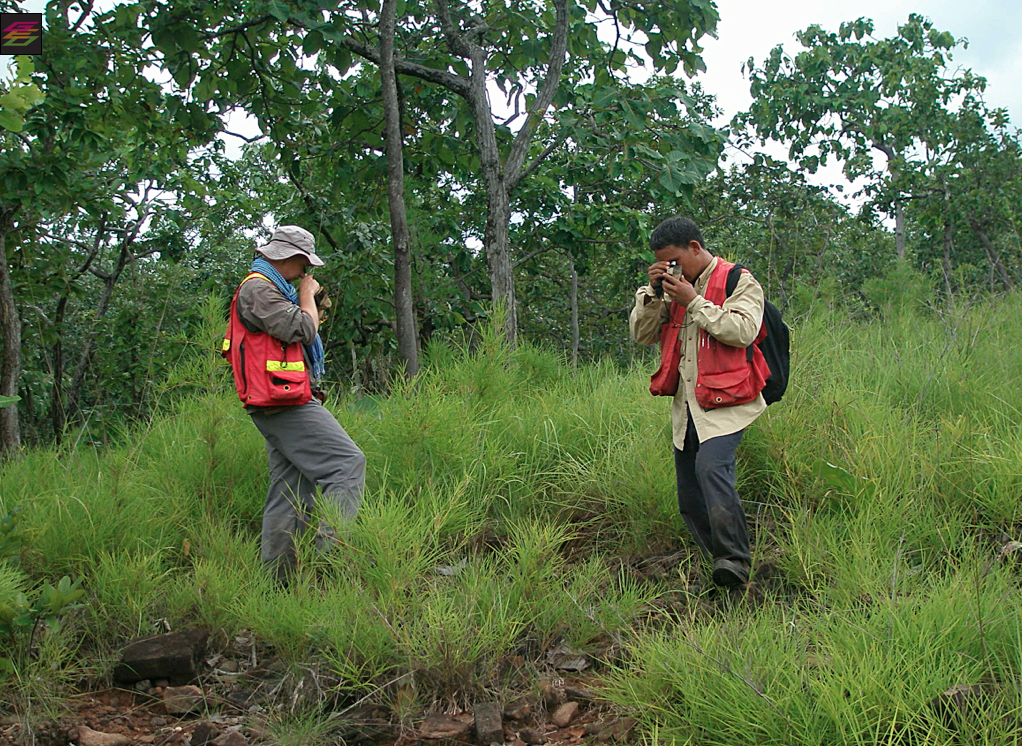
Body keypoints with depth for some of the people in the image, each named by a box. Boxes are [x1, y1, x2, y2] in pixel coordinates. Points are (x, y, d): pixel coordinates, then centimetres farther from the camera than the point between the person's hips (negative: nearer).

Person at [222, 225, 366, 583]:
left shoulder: (269, 288, 25)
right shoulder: (258, 289, -9)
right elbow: (302, 330, -17)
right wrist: (308, 294, -4)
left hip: (282, 406, 11)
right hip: (286, 403, -11)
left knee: (290, 492, 9)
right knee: (348, 463, -15)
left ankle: (278, 576, 10)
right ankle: (332, 547, -21)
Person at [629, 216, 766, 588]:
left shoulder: (739, 282, -1)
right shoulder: (676, 288, 17)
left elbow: (743, 331, -18)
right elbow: (641, 334, 14)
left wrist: (694, 302, -15)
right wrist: (652, 292, -1)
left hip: (724, 404, -7)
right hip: (686, 406, 7)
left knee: (711, 467, -30)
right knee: (689, 498, 6)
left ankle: (735, 560, -24)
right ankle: (719, 563, 18)